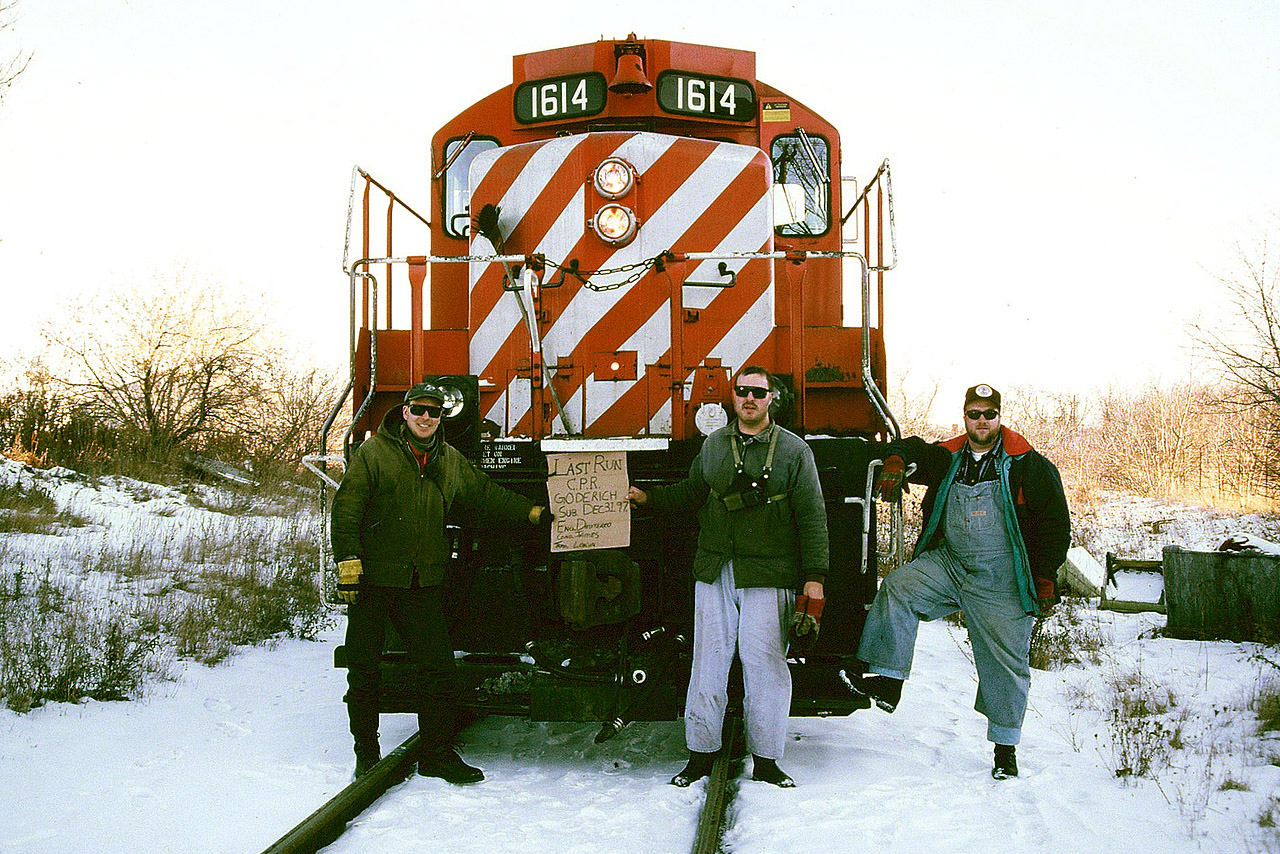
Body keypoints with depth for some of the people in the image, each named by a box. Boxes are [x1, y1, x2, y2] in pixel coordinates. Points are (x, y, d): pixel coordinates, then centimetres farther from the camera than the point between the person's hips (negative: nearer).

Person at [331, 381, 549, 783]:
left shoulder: (450, 461, 13)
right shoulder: (374, 452, -2)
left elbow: (485, 493, 25)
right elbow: (347, 506, -7)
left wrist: (530, 511, 21)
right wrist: (348, 561, -14)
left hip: (423, 584, 4)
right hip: (372, 582, -4)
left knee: (438, 667, 1)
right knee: (364, 670, 3)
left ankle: (437, 753, 14)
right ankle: (367, 756, 18)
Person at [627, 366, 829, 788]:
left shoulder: (793, 450, 4)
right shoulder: (713, 445, 14)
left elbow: (811, 516, 1)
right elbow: (690, 494, 26)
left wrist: (814, 578, -5)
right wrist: (648, 497, 12)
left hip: (768, 576, -3)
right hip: (714, 571, 3)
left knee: (763, 662, -3)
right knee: (710, 659, 4)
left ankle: (765, 760, 10)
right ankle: (701, 754, 15)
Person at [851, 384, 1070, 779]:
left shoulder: (1028, 464, -3)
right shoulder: (948, 458, 6)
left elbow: (1056, 523, -1)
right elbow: (910, 449, 22)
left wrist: (1046, 578, -4)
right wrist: (896, 463, -4)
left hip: (1003, 581, -3)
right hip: (949, 564, 3)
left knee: (1005, 662, 4)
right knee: (897, 586, -21)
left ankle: (1005, 746, 21)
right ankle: (888, 679, -18)